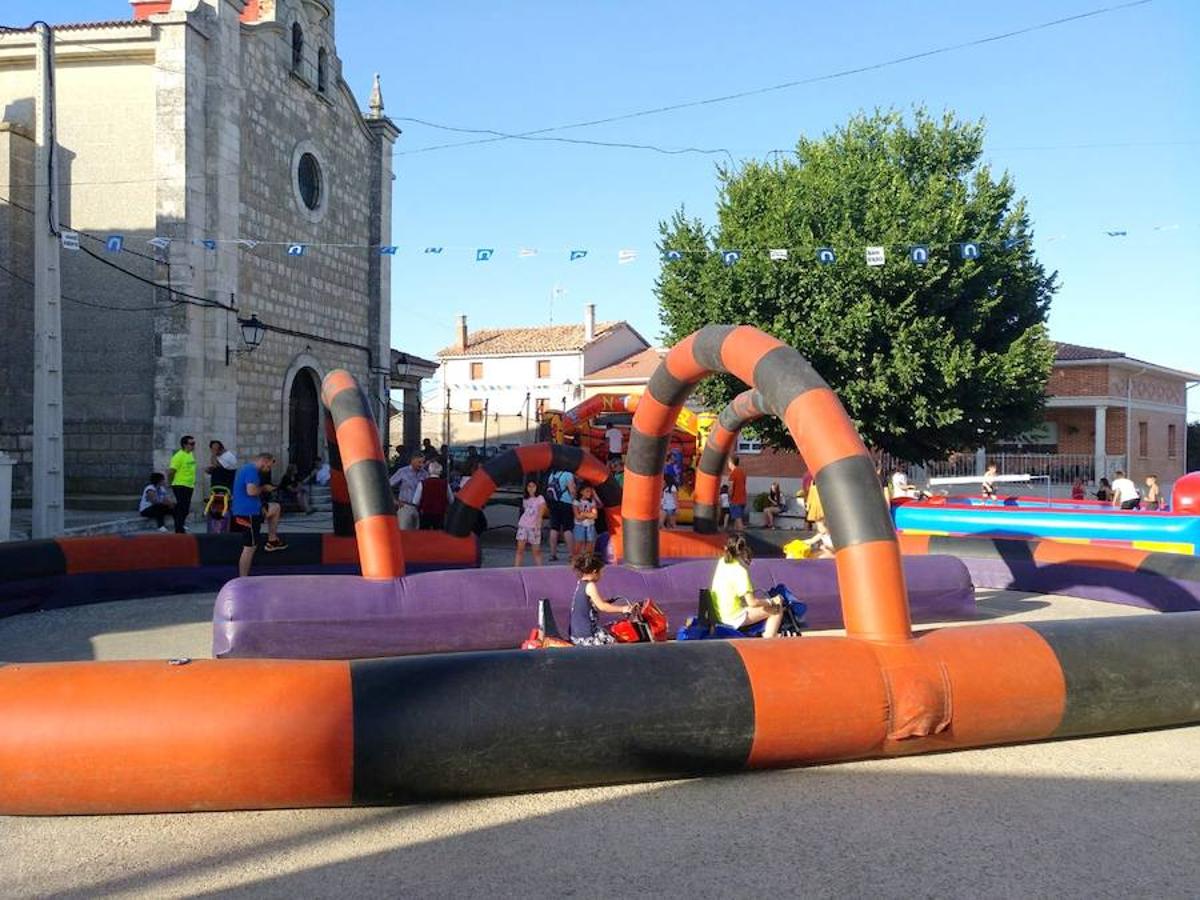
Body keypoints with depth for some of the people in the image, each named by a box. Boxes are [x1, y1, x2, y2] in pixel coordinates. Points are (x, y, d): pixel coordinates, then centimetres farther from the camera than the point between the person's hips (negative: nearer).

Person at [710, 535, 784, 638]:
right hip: (735, 618, -9)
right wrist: (770, 602, -7)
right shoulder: (740, 571, -22)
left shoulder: (722, 561, 0)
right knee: (777, 609, 0)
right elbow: (752, 602, -23)